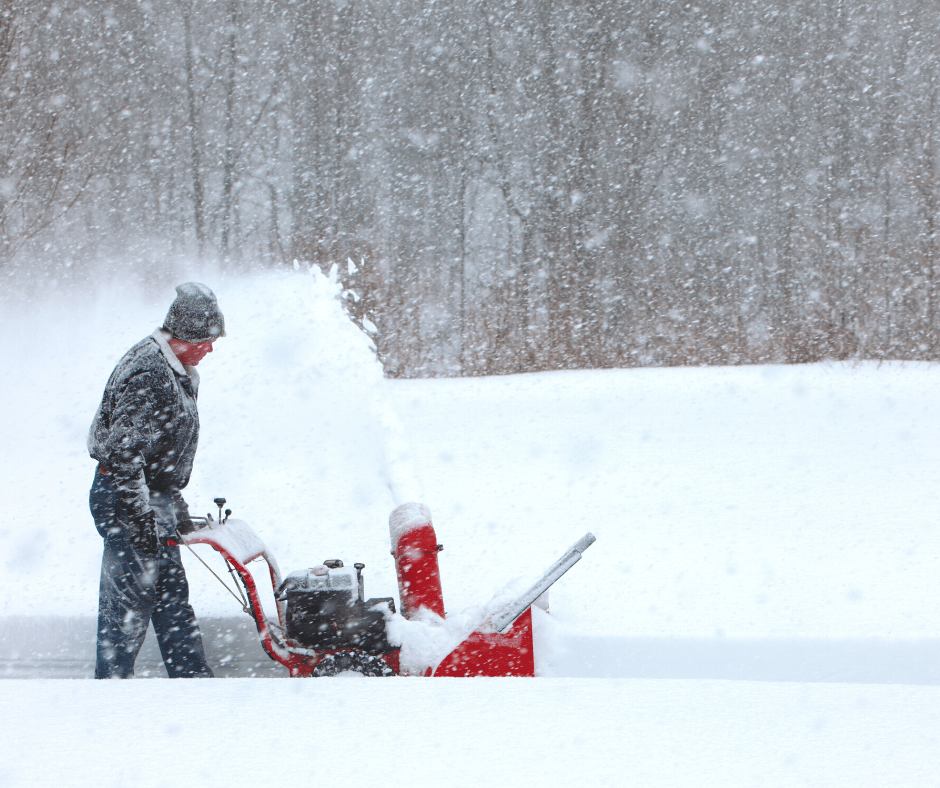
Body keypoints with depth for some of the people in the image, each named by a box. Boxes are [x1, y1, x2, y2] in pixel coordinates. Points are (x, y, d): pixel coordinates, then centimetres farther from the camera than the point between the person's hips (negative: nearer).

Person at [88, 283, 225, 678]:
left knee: (172, 595, 13)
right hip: (127, 499, -10)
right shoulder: (148, 375, -21)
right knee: (129, 600, -6)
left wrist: (176, 507, 25)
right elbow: (124, 452, -25)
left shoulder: (176, 371, 13)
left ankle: (193, 677, 19)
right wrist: (140, 518, -25)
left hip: (153, 498, 10)